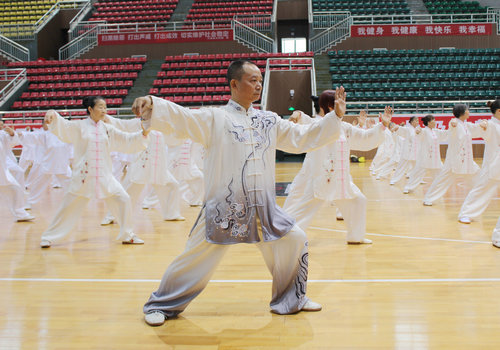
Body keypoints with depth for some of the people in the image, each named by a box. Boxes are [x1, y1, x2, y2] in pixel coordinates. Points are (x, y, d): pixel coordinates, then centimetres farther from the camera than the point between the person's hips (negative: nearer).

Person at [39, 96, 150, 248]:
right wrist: (52, 115, -33)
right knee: (68, 207, 2)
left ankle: (127, 235, 14)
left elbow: (127, 140, 8)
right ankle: (48, 237, 20)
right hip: (83, 176, -3)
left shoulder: (108, 129, 9)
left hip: (104, 176, 3)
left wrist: (143, 134, -7)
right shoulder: (79, 126, 0)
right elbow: (63, 127, -13)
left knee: (123, 200, -3)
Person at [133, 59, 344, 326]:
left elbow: (302, 138, 17)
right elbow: (179, 117, -17)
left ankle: (292, 298, 28)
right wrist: (151, 105, -36)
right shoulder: (214, 118, -4)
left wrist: (335, 117, 12)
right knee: (196, 258, -2)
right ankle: (161, 305, 22)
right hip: (223, 208, -5)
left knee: (295, 241, 5)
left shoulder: (270, 121, 12)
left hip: (264, 208, 5)